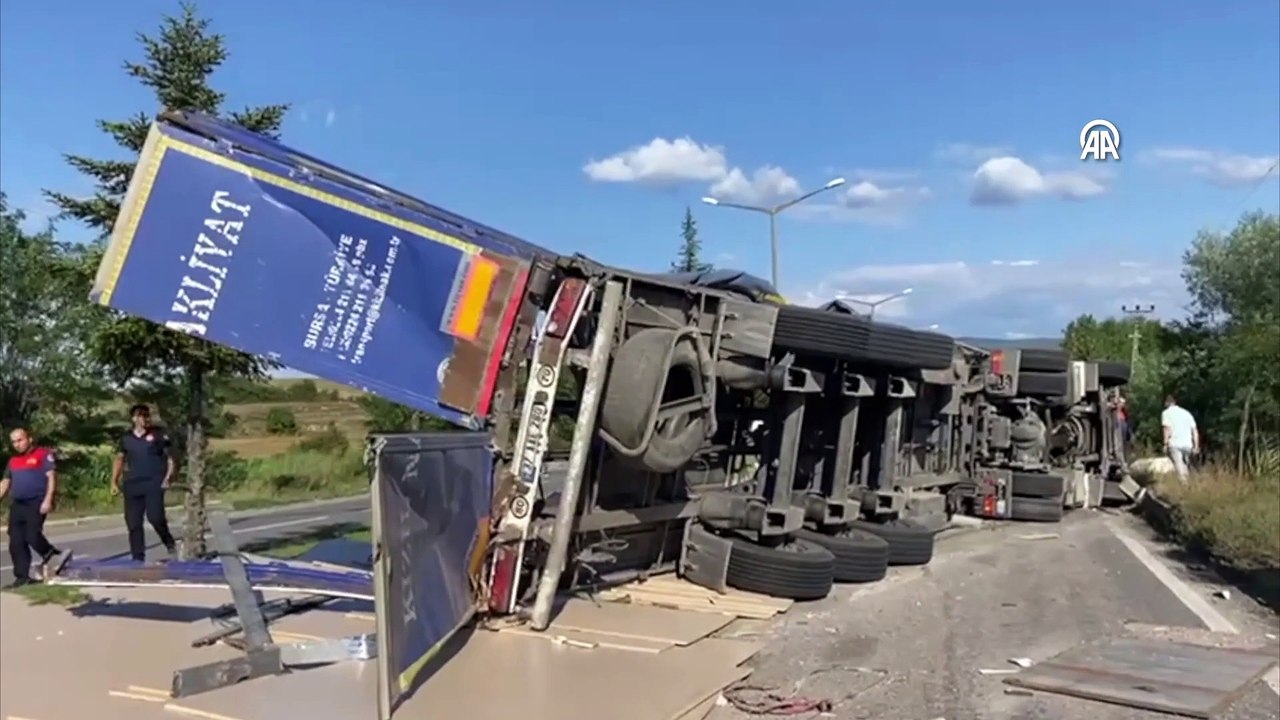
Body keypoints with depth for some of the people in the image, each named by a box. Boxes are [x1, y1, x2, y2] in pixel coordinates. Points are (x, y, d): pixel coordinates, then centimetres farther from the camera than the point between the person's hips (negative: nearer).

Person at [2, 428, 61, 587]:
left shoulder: (43, 454, -2)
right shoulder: (12, 461, 18)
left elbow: (51, 477, -9)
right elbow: (5, 483, 24)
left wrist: (48, 500, -18)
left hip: (36, 503, -7)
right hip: (17, 505, 7)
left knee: (32, 536, -18)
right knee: (16, 542, 2)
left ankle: (53, 557, 8)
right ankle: (22, 576, 7)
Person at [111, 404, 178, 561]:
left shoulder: (158, 435, 4)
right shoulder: (126, 438, 12)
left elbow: (170, 458, 4)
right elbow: (119, 460, 20)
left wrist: (167, 478, -8)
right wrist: (114, 482, 12)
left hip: (154, 483, -4)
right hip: (132, 485, 4)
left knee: (155, 516, -20)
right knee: (133, 523, 4)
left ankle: (169, 542, 7)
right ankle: (138, 557, 13)